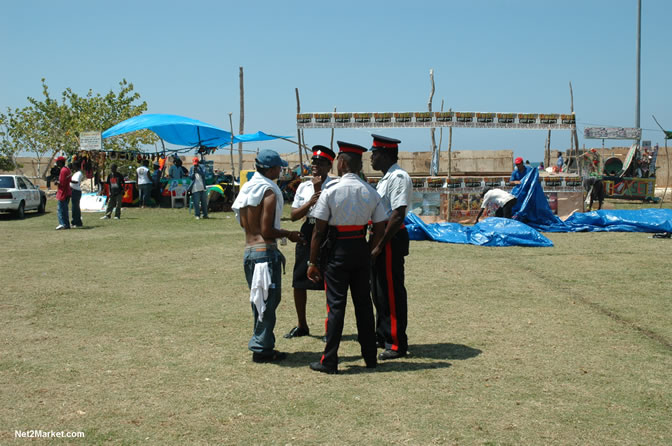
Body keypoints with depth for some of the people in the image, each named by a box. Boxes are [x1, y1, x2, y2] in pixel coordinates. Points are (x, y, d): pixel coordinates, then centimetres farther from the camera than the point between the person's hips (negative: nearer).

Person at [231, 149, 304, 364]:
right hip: (265, 251, -9)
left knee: (259, 301, 17)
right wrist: (288, 234, -3)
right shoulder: (269, 191, -14)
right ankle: (262, 349, 5)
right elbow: (266, 231, -17)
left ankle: (261, 344, 24)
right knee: (268, 301, 0)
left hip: (248, 251, 9)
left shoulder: (246, 188, 11)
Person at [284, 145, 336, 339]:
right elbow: (294, 215, 3)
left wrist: (318, 188, -17)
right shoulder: (304, 187, 9)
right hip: (308, 233, 6)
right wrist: (310, 202, -11)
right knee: (298, 282, 9)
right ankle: (302, 325, 26)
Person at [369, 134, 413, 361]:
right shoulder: (385, 178, 16)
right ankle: (382, 336, 31)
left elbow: (398, 216, -23)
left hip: (391, 240, -10)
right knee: (378, 290, 18)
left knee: (391, 292, -3)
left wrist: (380, 245, -21)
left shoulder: (398, 177, -17)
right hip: (380, 239, 10)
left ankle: (397, 344, 7)